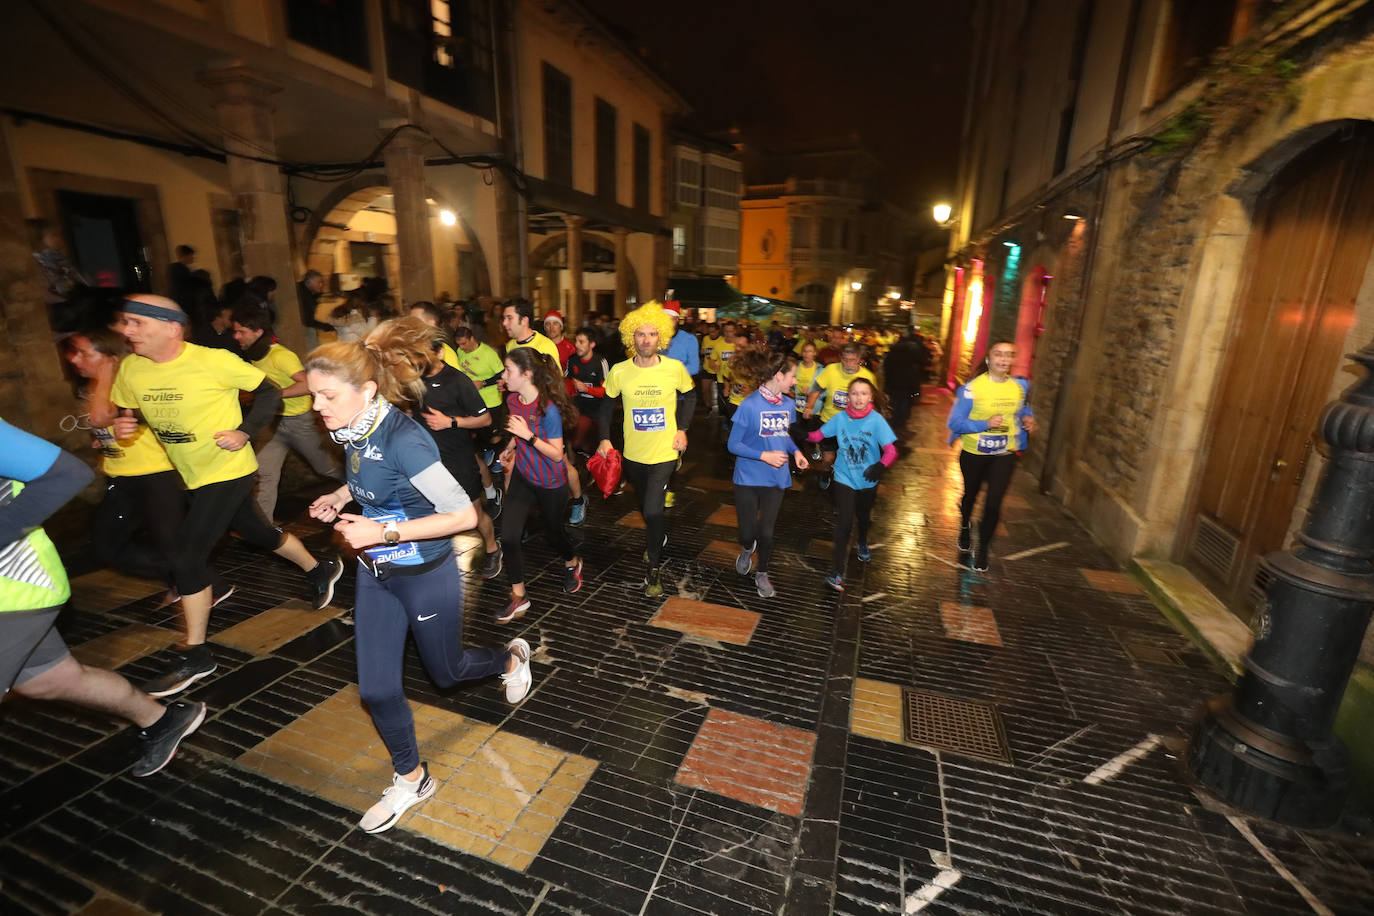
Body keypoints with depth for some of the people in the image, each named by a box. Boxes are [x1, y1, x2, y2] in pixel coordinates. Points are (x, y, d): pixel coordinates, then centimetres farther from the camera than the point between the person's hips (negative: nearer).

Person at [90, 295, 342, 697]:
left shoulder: (213, 361, -20)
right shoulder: (130, 369, -2)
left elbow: (269, 391, -11)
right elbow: (118, 412, 12)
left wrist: (246, 431, -20)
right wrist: (119, 424, -11)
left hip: (228, 471, -7)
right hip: (193, 476, 7)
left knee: (187, 558, -8)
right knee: (258, 533, 20)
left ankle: (195, 656, 7)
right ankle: (320, 570, 44)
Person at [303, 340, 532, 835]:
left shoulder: (403, 439, -29)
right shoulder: (356, 432, -5)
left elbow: (464, 515, -30)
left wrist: (383, 532, -30)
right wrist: (341, 494, 0)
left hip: (426, 577, -7)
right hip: (375, 575, 7)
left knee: (446, 671, 17)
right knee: (376, 690, 11)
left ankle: (511, 657, 49)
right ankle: (411, 779, 35)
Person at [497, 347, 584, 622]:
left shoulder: (549, 409, -26)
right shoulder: (513, 400, -4)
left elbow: (556, 454, -22)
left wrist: (528, 436, -31)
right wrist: (511, 447, 4)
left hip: (550, 483, -5)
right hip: (522, 476, 6)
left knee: (552, 532, 15)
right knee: (508, 536, -4)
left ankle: (572, 562, 50)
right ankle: (519, 598, 13)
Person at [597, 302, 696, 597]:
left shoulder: (675, 368, -12)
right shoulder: (619, 371, -9)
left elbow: (690, 396, 6)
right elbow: (607, 403, 6)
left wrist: (682, 428, -3)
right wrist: (605, 438, -3)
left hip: (665, 452, -3)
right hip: (634, 453, 3)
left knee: (652, 510, -14)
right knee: (646, 507, 21)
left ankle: (654, 567, 8)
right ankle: (658, 539, 54)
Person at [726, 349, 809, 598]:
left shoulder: (788, 405, -1)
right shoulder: (749, 405, -17)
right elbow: (733, 445, -13)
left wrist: (795, 451, -2)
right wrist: (764, 455, -23)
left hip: (776, 478, 4)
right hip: (748, 478, -4)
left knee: (766, 532, 7)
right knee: (748, 532, 5)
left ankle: (761, 573, 34)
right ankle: (747, 549, 44)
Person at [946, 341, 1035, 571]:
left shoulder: (1019, 387, -3)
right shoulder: (972, 387, -17)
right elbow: (954, 422, -18)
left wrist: (1028, 419, -2)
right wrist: (985, 424, -29)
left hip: (1004, 454, 2)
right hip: (974, 453, -2)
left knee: (994, 503, -6)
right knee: (970, 495, 21)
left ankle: (982, 548, 17)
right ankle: (965, 527, 53)